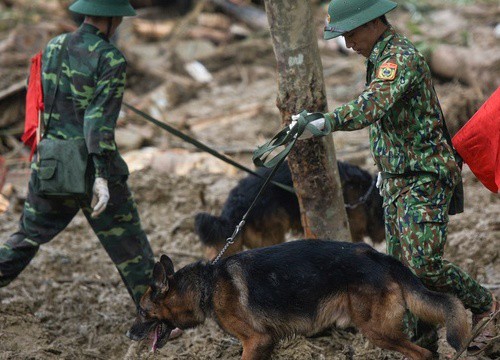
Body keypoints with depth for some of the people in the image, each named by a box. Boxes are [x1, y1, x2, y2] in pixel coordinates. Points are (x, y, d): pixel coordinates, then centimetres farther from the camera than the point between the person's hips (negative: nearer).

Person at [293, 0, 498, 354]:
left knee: (425, 264, -13)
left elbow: (372, 105, -37)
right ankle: (423, 340, 16)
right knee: (402, 266, 8)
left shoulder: (401, 57, -19)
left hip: (423, 179, -10)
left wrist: (324, 122, -49)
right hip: (397, 179, 10)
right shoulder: (382, 57, 14)